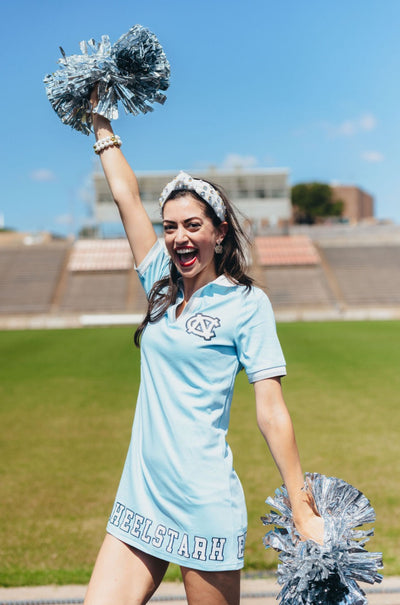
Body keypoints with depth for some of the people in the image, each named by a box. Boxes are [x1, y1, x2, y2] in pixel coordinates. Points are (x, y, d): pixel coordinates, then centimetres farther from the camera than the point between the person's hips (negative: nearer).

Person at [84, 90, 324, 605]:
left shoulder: (247, 303, -6)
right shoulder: (163, 287, 8)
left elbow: (271, 411, -9)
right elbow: (126, 196, 15)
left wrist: (303, 512, -10)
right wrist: (101, 123, 23)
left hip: (204, 505, -5)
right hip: (140, 498, 5)